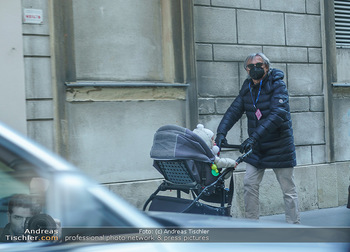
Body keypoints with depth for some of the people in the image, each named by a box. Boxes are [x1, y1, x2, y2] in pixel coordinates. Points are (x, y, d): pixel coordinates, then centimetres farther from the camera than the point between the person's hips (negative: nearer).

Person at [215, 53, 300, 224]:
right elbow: (234, 110, -2)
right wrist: (221, 132, -19)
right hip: (256, 148, 5)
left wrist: (254, 136, -38)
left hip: (279, 147, -5)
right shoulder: (247, 87, 3)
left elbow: (278, 115, -28)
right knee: (249, 184, 1)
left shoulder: (277, 86, -15)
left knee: (288, 190, 2)